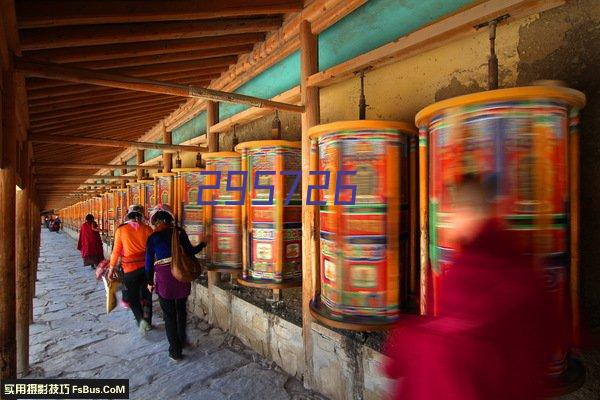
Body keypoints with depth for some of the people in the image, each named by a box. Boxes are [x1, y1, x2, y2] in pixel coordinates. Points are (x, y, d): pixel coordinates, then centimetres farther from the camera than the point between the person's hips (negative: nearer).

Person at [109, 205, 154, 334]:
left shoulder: (121, 230, -7)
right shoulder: (147, 229, -5)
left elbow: (116, 251, -3)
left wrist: (111, 268, 8)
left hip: (130, 269, -1)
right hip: (146, 267, 1)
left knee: (133, 297, 14)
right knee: (146, 295, 17)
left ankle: (141, 319, -4)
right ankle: (147, 322, 24)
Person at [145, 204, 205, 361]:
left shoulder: (153, 238, -6)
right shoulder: (179, 232, -5)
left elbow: (149, 262, -1)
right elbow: (190, 252, -4)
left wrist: (150, 282, 10)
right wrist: (203, 243, 13)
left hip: (164, 278, -2)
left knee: (169, 314, 10)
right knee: (181, 309, 22)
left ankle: (175, 350, 16)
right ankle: (181, 340, 39)